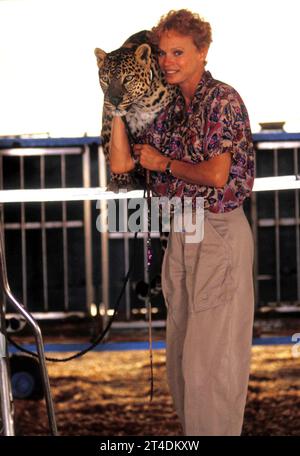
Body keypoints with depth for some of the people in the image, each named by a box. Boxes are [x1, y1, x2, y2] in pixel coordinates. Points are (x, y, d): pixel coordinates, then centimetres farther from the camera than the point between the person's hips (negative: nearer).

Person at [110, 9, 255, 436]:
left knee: (212, 353, -4)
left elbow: (216, 176, -20)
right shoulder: (168, 108, 11)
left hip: (218, 233, -8)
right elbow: (121, 163, 4)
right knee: (182, 348, 13)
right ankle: (191, 432, 23)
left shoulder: (222, 100, -12)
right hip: (180, 235, 8)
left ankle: (217, 432, 4)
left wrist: (164, 163, -6)